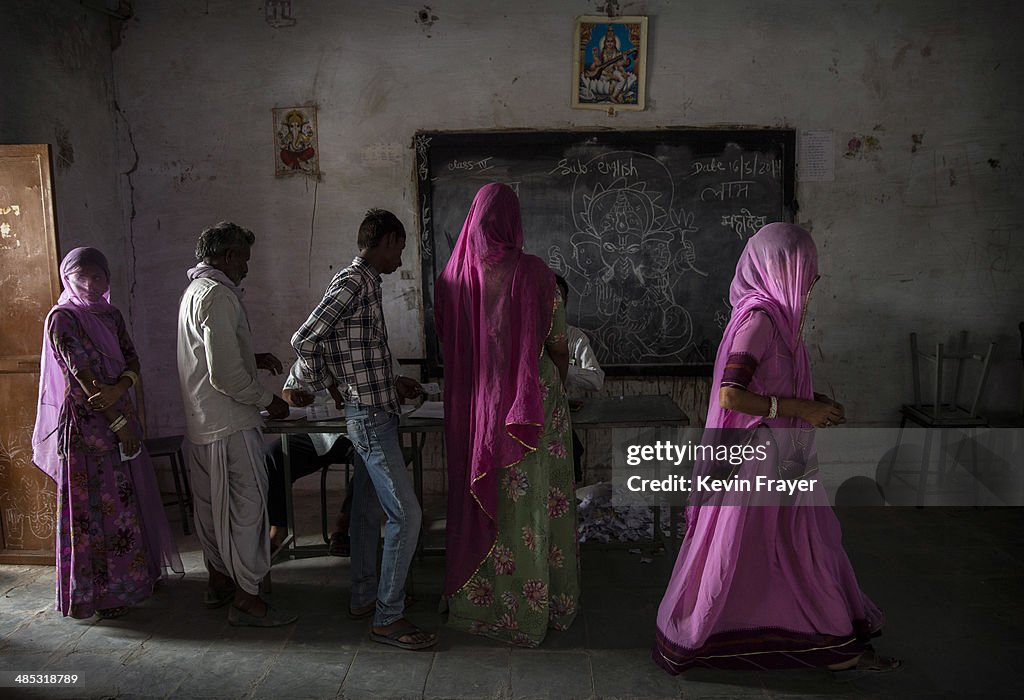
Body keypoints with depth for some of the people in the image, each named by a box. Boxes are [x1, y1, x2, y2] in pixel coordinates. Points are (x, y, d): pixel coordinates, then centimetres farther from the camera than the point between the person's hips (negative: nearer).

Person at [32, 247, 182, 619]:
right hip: (86, 426, -7)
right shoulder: (61, 318, -10)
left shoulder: (110, 315, 10)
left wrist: (118, 389, -18)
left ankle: (135, 576, 30)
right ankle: (98, 594, 13)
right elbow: (83, 377, -16)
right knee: (93, 508, 1)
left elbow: (132, 362, 5)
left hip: (120, 417, 7)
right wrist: (119, 424, -17)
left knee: (127, 499, 15)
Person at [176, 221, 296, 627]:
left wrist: (252, 359, 14)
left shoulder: (195, 290, 15)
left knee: (212, 503, 17)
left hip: (201, 422, 11)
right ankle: (246, 598, 3)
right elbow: (225, 375, -23)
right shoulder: (218, 295, -18)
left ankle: (219, 582, 29)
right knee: (246, 504, -4)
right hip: (229, 424, -11)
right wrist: (267, 401, -12)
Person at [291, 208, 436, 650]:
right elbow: (304, 340, -22)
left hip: (372, 415, 10)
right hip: (371, 417, -10)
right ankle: (388, 618, 3)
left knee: (368, 510, 18)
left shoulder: (364, 282, 14)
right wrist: (330, 387, -9)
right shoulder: (354, 282, -17)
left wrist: (393, 382, 19)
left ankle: (365, 597, 31)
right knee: (405, 514, -7)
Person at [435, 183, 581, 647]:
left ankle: (478, 602, 30)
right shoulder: (533, 273, -13)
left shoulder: (453, 275, -3)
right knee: (533, 502, 8)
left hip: (472, 407, 4)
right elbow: (558, 344, -7)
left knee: (481, 498, 16)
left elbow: (446, 343, 6)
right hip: (531, 403, -3)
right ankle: (534, 609, 21)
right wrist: (557, 387, 12)